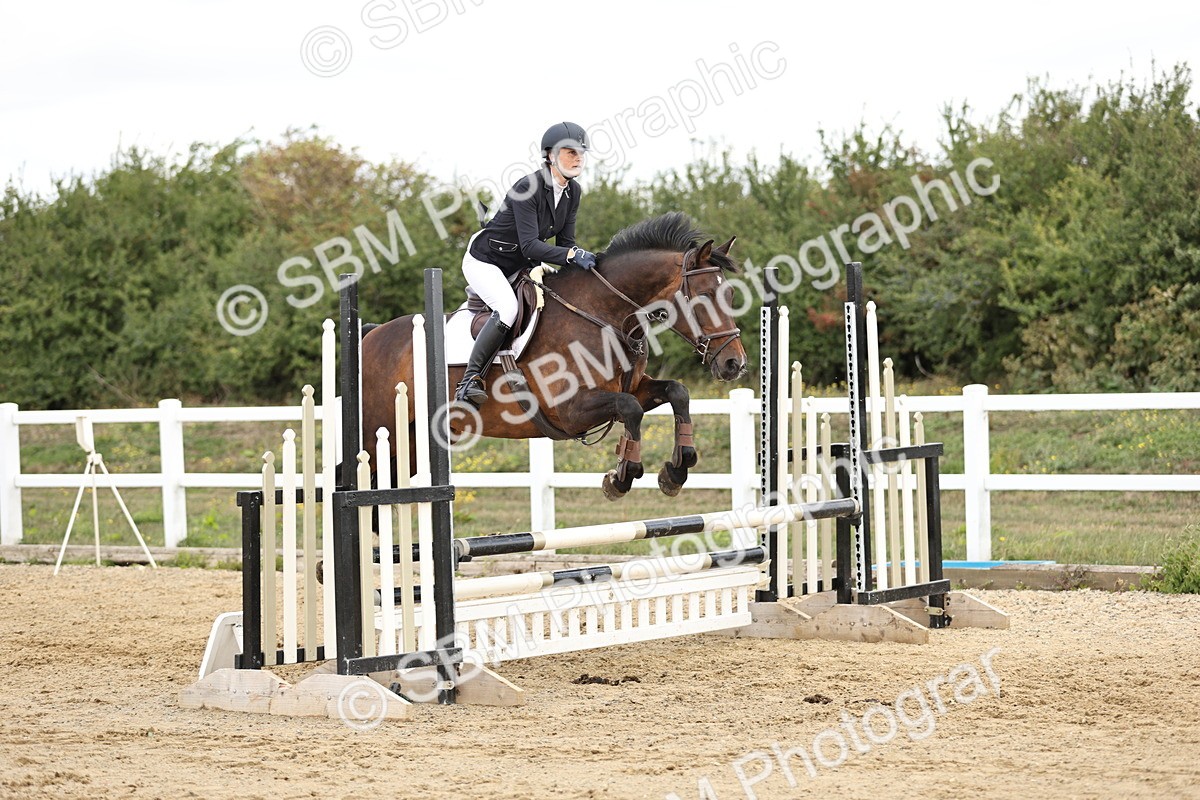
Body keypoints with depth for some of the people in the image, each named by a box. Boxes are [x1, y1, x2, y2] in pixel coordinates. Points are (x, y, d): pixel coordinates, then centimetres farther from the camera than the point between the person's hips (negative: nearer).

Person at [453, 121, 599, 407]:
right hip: (484, 261, -9)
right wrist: (572, 255, -43)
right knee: (507, 308, -32)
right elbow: (530, 245, -34)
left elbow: (565, 242, 1)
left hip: (519, 266, 9)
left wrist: (580, 259, -19)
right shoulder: (528, 188, -28)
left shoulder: (572, 192, -3)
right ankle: (470, 380, -27)